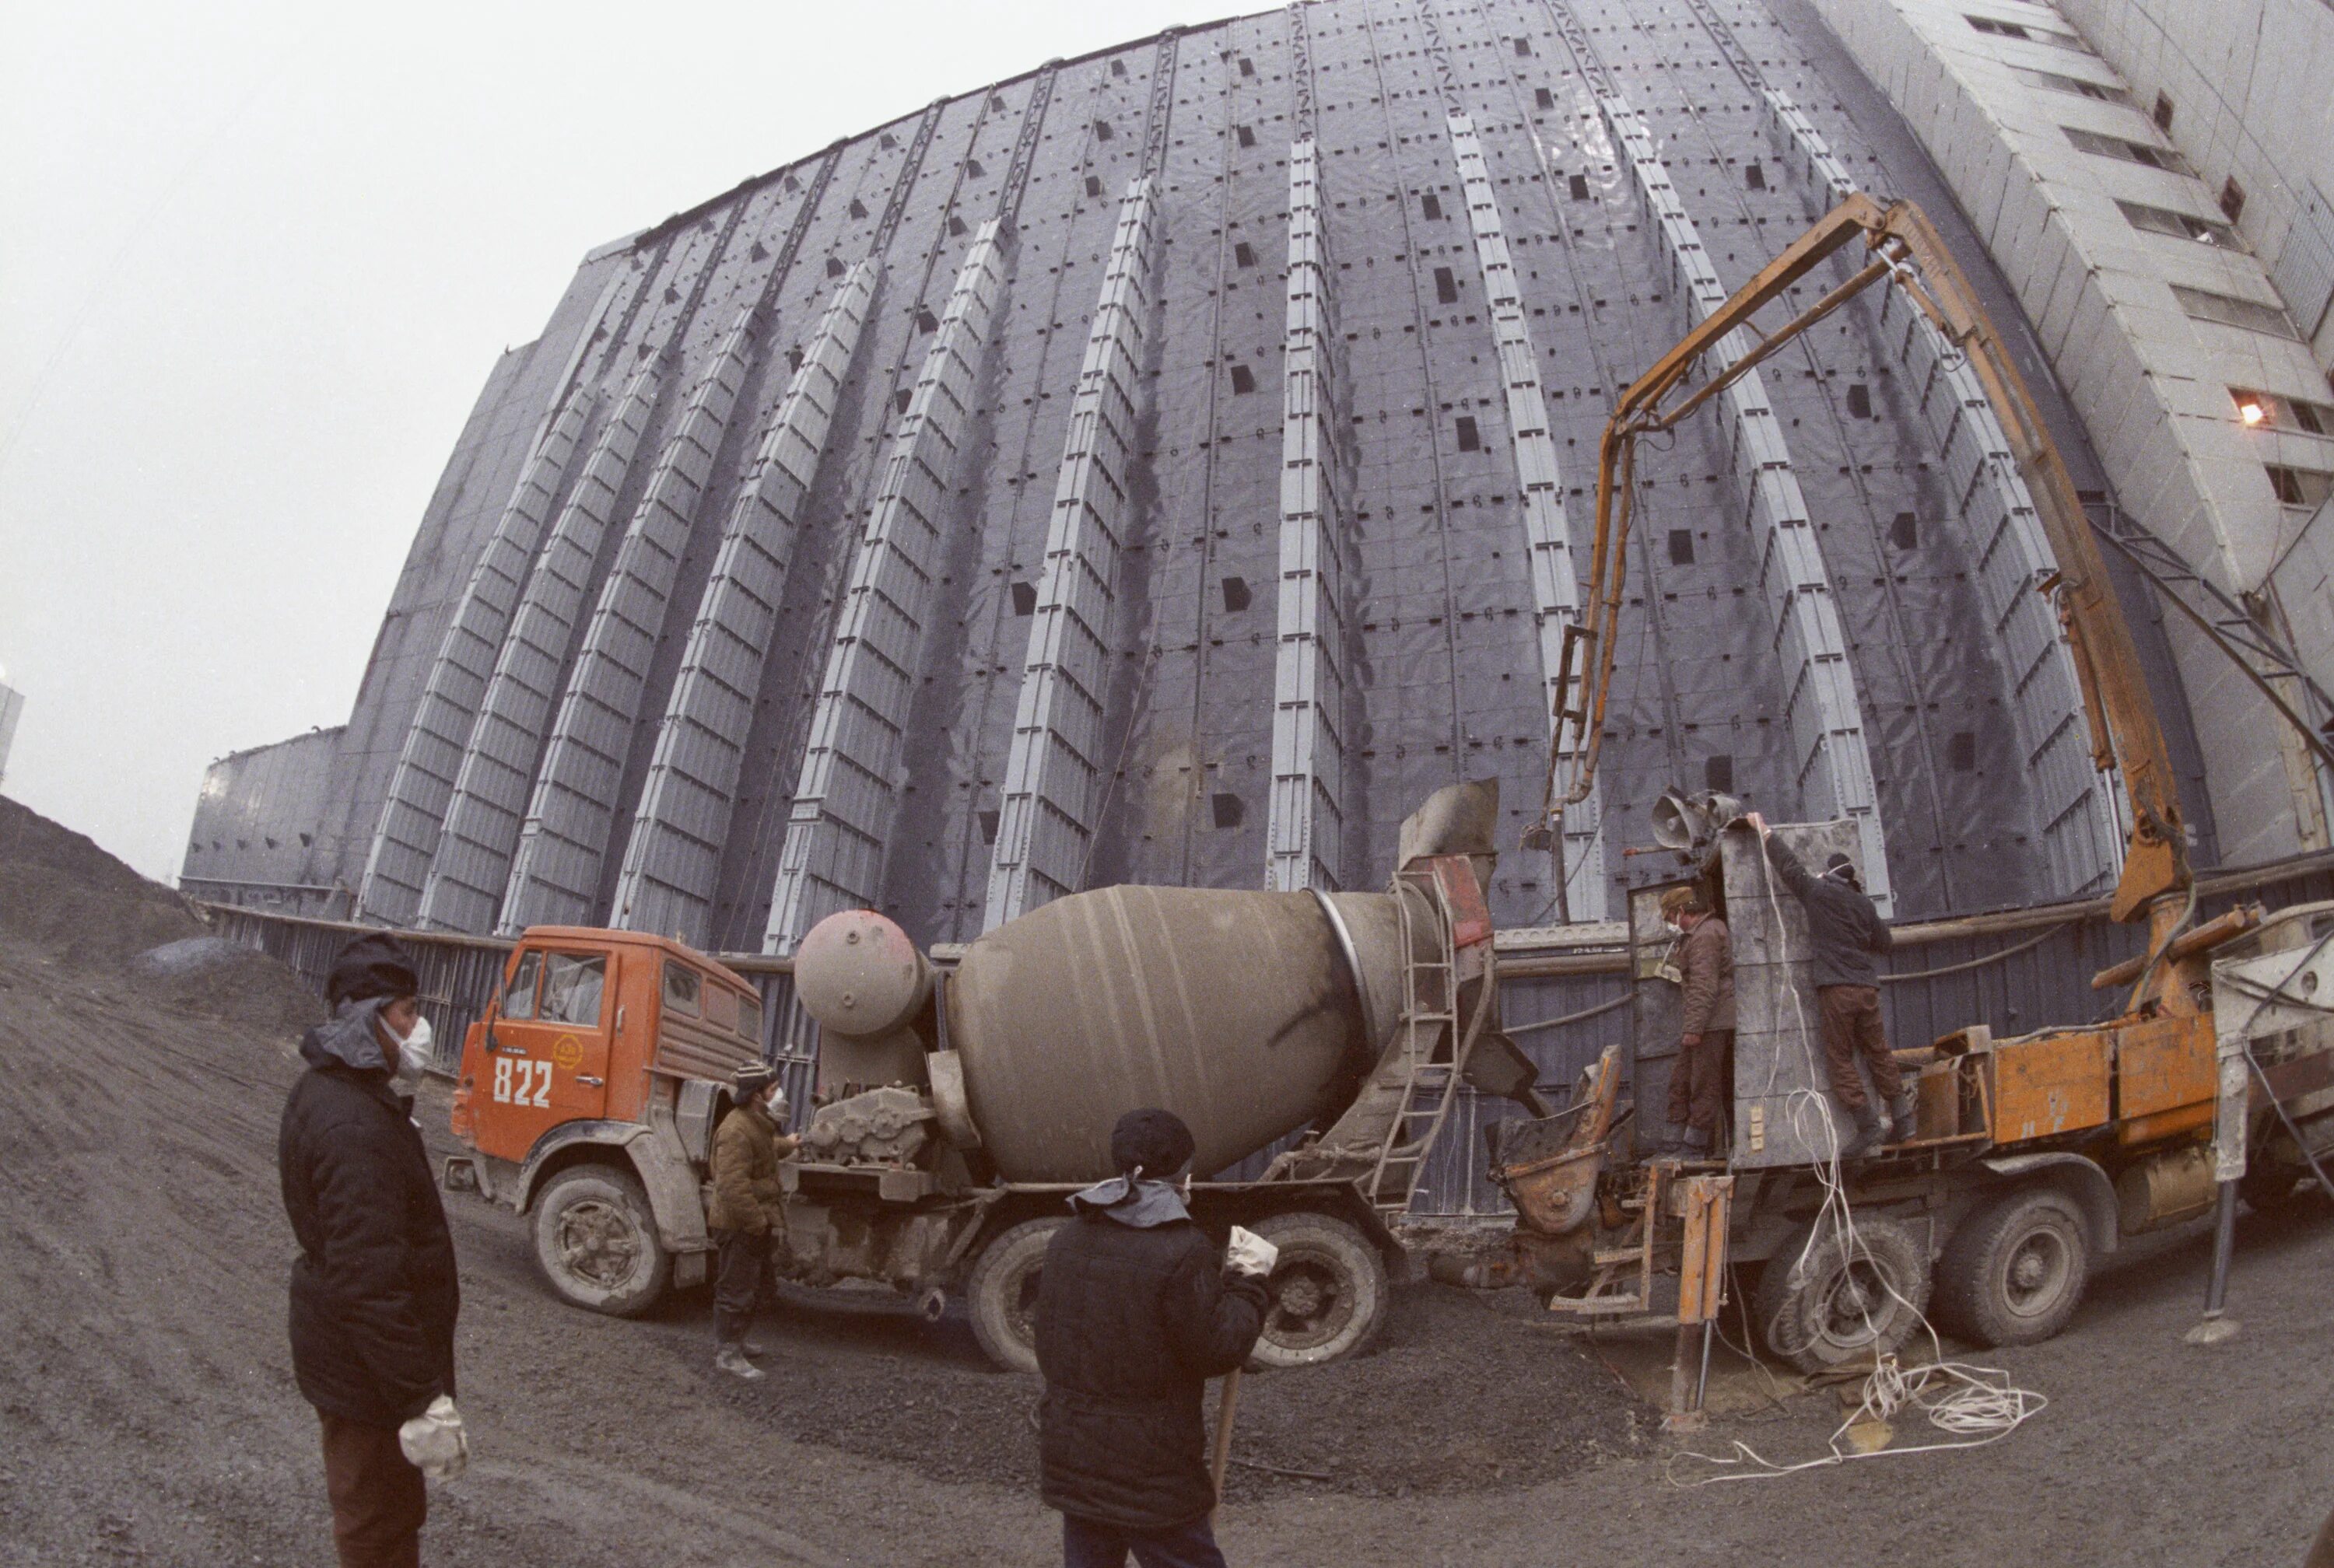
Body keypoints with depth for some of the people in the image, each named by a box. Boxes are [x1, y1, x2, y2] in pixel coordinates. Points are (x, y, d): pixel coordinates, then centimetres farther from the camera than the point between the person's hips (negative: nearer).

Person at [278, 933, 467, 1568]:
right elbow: (369, 1281, -32)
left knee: (390, 1511, 26)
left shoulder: (328, 1089, 6)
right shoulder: (354, 1128, -29)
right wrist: (423, 1402, -30)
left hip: (341, 1348, 10)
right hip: (369, 1370, -10)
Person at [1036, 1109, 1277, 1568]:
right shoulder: (1182, 1251, -19)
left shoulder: (1065, 1242, 4)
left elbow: (1048, 1346, 12)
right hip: (1151, 1475, -6)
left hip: (1071, 1461, 6)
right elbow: (1218, 1350, -14)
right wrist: (1248, 1280, -3)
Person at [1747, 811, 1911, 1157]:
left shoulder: (1818, 893, 0)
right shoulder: (1865, 905, 13)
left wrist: (1764, 831, 18)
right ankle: (1901, 1119, 16)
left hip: (1836, 989, -6)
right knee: (1878, 1054, 13)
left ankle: (1868, 1125, -7)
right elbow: (1884, 943, 22)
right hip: (1867, 987, 6)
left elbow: (1788, 866, 7)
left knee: (1840, 1059, -2)